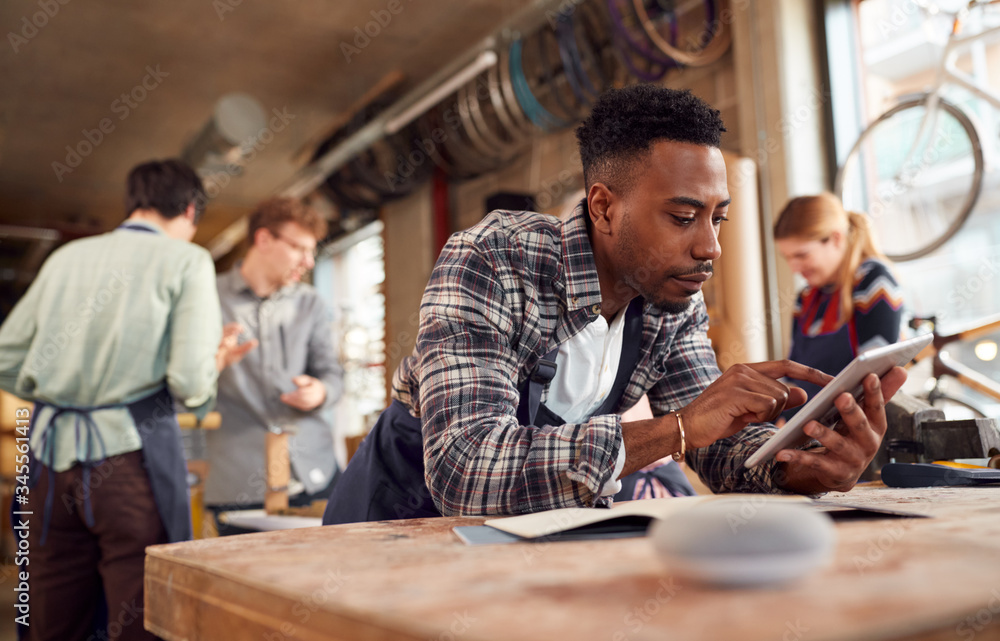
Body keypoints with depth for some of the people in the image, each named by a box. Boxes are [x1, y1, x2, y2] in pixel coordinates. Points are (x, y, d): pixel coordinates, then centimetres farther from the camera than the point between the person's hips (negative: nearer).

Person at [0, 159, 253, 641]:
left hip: (52, 450, 6)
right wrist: (215, 364, 10)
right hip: (130, 451, -5)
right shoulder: (186, 260, 0)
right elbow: (189, 381, -11)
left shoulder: (66, 256, 14)